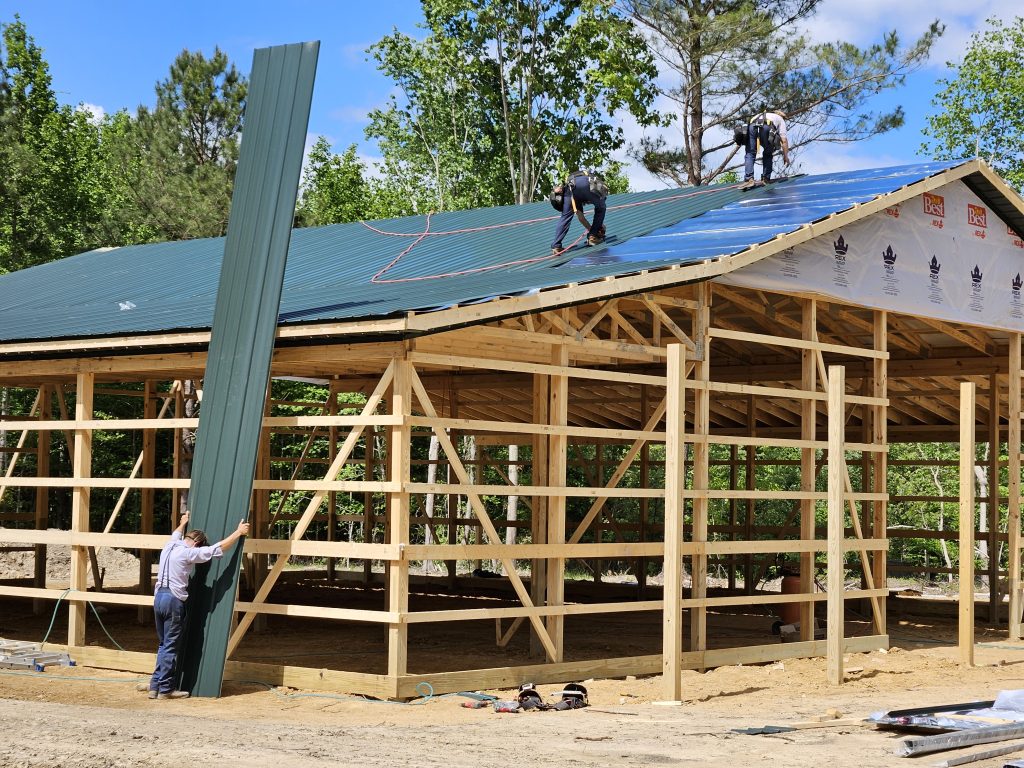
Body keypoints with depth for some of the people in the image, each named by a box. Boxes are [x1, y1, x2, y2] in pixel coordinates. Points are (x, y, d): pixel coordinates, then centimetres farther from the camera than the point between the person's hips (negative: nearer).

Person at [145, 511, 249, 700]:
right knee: (170, 647, 0)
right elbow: (218, 548, -10)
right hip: (174, 600, -8)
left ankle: (155, 686, 15)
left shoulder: (169, 546, 11)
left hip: (159, 597, 8)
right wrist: (239, 532, -1)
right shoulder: (188, 553, -11)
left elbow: (176, 534, 37)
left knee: (164, 645, 16)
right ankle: (165, 689, 5)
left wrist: (183, 523, 59)